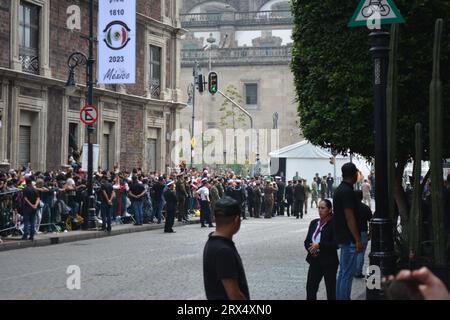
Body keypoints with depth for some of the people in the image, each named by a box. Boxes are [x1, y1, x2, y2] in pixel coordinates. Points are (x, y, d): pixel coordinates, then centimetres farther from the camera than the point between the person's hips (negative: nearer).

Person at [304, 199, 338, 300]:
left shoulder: (334, 224, -11)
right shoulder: (314, 223, 9)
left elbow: (336, 244, -17)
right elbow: (307, 241, 12)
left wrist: (319, 246, -22)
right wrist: (311, 249, -10)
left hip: (329, 262, -6)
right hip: (315, 261, 6)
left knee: (330, 289, 4)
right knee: (310, 287, 1)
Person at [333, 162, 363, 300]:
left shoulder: (340, 189, 14)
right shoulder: (347, 191, -17)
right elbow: (350, 217, -20)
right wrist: (358, 240, -18)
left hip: (343, 237, 10)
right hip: (349, 238, -10)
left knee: (343, 272, 15)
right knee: (348, 273, -7)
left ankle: (340, 297, 19)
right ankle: (344, 297, -6)